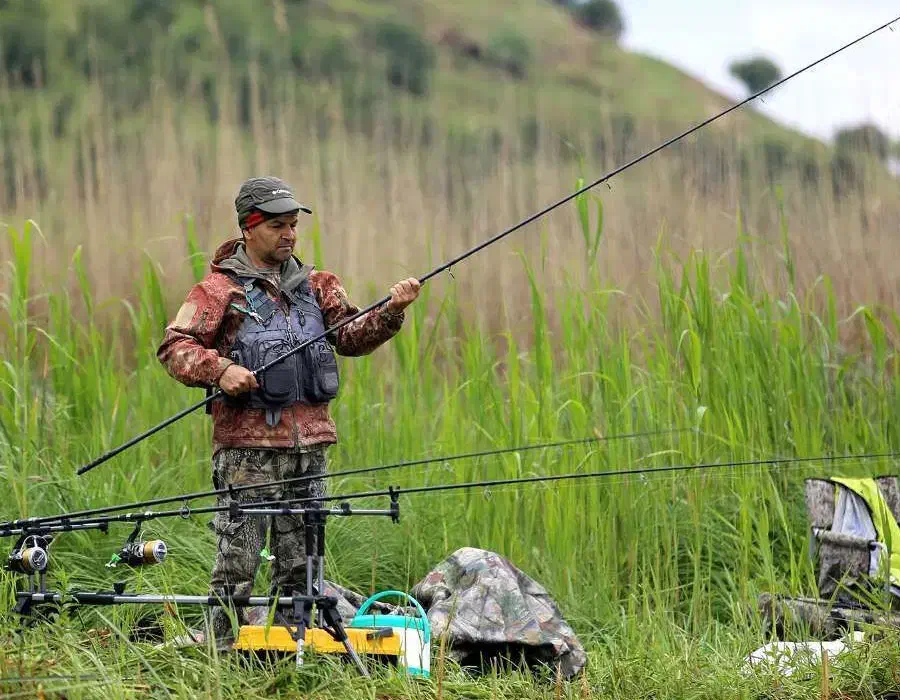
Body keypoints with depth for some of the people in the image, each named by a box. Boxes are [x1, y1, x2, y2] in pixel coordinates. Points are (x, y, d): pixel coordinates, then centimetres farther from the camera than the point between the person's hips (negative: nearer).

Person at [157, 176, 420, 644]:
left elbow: (351, 338, 10)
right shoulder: (220, 289, -1)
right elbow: (174, 346, -6)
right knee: (238, 562, -6)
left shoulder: (315, 286, 17)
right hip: (247, 443, -6)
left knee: (301, 562, 11)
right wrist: (219, 369, -23)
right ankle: (224, 651, -2)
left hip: (308, 442, 6)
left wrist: (391, 311, -6)